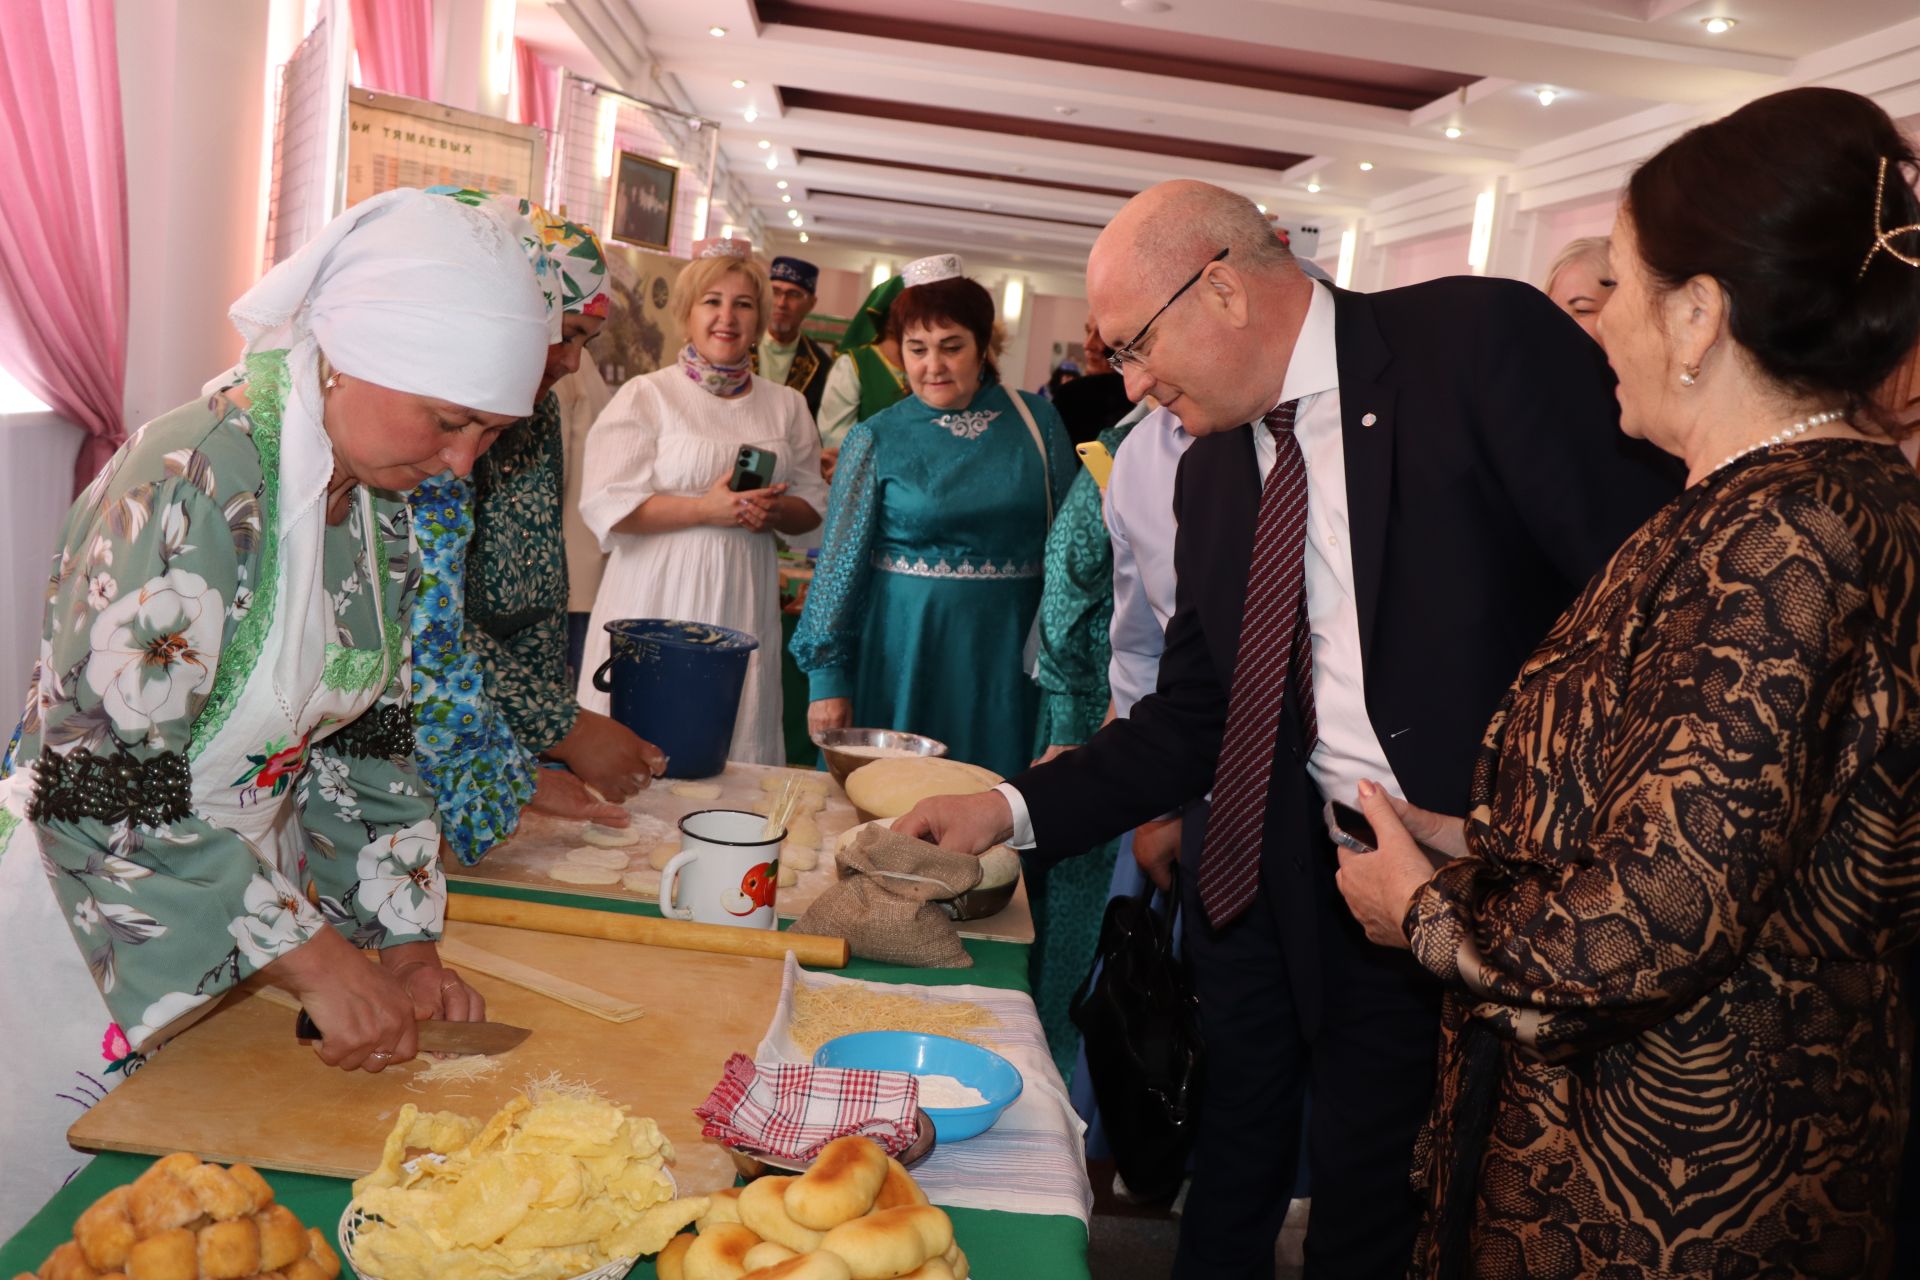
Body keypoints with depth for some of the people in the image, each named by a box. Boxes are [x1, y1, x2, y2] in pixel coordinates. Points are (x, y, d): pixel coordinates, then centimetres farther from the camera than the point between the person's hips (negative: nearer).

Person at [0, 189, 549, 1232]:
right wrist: (320, 962, -23)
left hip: (239, 938, 7)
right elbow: (110, 799, -28)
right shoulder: (188, 487, -26)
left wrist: (409, 948, 0)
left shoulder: (379, 501, -1)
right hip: (85, 944, -7)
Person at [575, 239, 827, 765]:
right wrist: (708, 509, -16)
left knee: (738, 740, 4)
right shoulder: (647, 395, -1)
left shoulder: (786, 406, 12)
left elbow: (814, 501, 14)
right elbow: (607, 505, -9)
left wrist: (772, 511, -8)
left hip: (745, 601, 4)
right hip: (659, 599, -3)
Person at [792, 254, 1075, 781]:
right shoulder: (876, 439, -1)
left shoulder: (1036, 421, 3)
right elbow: (840, 560, 0)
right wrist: (826, 676, -3)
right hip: (902, 652, -1)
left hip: (1004, 655, 2)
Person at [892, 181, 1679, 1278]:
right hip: (1262, 884, 6)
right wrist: (1014, 808, 0)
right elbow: (1194, 715, 9)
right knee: (1229, 1190, 20)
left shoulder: (1481, 340, -13)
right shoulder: (1213, 469, 7)